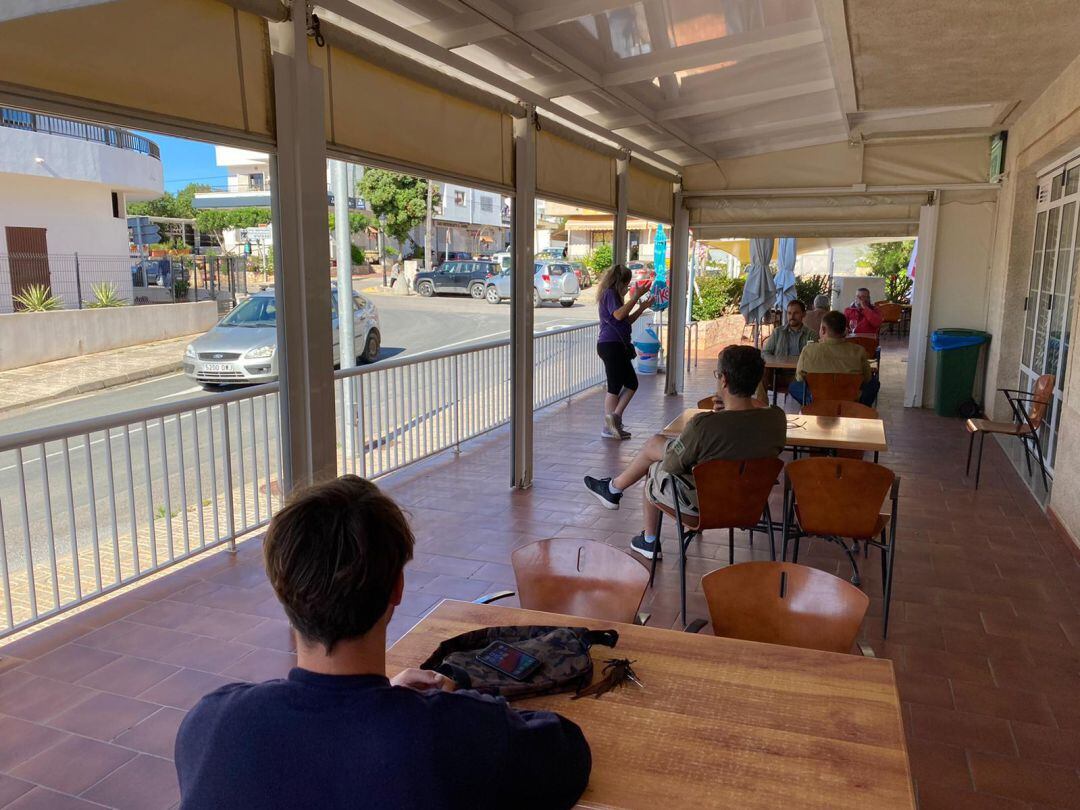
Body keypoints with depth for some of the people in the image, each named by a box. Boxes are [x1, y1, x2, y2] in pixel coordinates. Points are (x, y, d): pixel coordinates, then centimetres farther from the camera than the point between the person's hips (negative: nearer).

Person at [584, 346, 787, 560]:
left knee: (655, 469, 27)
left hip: (698, 501, -6)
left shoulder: (703, 425, -35)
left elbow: (670, 466, -18)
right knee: (654, 443, 20)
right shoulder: (777, 419, -19)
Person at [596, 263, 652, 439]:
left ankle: (614, 419, 5)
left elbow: (626, 321, 28)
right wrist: (636, 297, -23)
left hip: (617, 346, 10)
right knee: (615, 386, -6)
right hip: (611, 345, -10)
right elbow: (619, 315, -25)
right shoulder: (610, 293, -8)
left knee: (631, 383, 9)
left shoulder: (613, 294, 23)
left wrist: (641, 308, 20)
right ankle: (609, 427, -1)